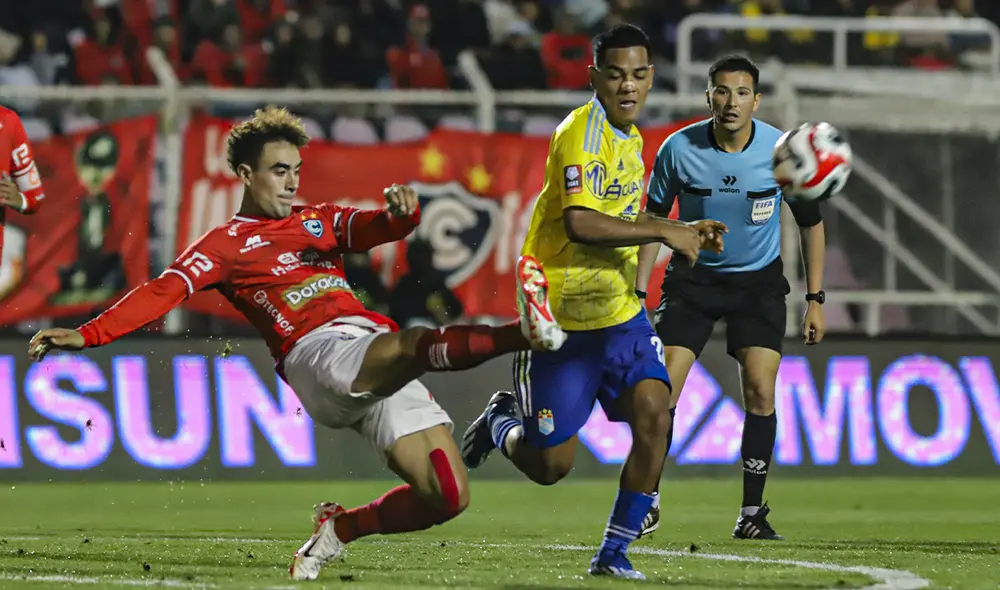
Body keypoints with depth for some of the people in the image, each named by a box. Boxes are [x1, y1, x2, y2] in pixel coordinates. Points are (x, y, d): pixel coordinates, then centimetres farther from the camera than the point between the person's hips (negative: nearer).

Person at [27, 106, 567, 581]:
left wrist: (401, 213, -15)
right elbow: (163, 293, 2)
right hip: (317, 352, -6)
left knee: (447, 496, -5)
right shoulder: (226, 244, 13)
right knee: (416, 345, -37)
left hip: (380, 360, 6)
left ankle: (340, 528, 14)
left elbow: (378, 228, 11)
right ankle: (526, 331, -59)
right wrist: (87, 335, -12)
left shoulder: (319, 222, 27)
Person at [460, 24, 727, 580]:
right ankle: (502, 423, 36)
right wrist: (663, 230, -26)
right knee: (550, 465, -1)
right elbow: (580, 223, -32)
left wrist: (684, 234, 10)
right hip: (559, 320, -7)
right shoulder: (581, 134, -19)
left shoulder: (631, 138, 10)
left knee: (654, 412, -16)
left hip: (620, 315, 7)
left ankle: (614, 552, -2)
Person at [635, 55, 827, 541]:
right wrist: (638, 290, -2)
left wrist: (815, 299, -3)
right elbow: (653, 218, 1)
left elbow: (811, 222, -1)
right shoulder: (679, 148, -14)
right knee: (663, 386, -11)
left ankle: (752, 513, -2)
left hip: (758, 281, 0)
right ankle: (647, 502, 5)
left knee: (760, 389, -13)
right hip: (692, 277, 0)